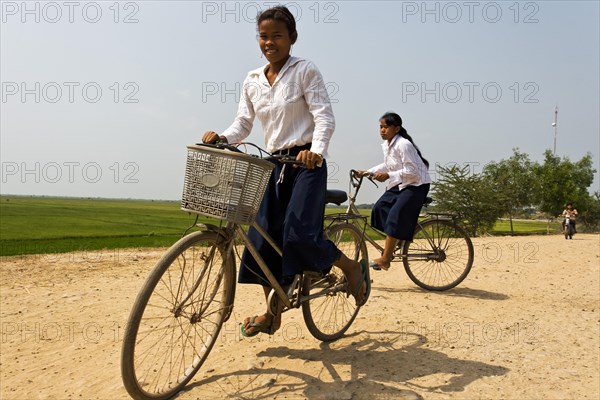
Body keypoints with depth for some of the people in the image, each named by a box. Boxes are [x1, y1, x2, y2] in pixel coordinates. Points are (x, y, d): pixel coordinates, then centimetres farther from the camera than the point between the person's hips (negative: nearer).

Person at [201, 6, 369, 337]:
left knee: (298, 234, -20)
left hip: (306, 163, -5)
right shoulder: (252, 80, 11)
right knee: (263, 238, 1)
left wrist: (315, 150, -30)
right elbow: (243, 124, 8)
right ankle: (271, 312, 17)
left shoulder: (305, 71, -3)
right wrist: (221, 138, -14)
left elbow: (325, 117, -11)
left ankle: (354, 267, 9)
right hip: (274, 164, 6)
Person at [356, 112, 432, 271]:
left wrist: (388, 175, -27)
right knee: (379, 208, -1)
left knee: (396, 216, -19)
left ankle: (385, 259, -16)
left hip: (416, 185, -9)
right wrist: (368, 172, 9)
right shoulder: (386, 144, 6)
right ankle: (390, 246, 12)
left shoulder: (403, 144, -22)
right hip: (399, 185, 9)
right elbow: (387, 165, 20)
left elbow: (411, 171, -24)